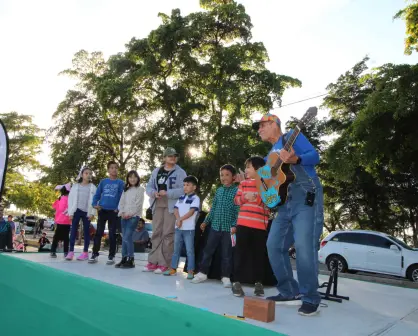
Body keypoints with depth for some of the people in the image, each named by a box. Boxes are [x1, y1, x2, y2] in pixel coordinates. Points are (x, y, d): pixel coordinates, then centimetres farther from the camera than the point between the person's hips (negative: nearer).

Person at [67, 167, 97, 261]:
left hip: (87, 212, -1)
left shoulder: (93, 187, 3)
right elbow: (71, 199, 4)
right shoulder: (75, 186, 6)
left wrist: (92, 213, -8)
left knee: (86, 231, 4)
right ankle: (71, 251, 3)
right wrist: (71, 212, -2)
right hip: (77, 211, 1)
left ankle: (85, 252, 9)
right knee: (73, 230, -1)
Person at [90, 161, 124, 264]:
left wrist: (118, 208, -10)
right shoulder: (103, 181, 9)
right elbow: (97, 194, 10)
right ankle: (95, 254, 12)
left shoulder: (120, 183, 3)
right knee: (98, 233, 4)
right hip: (102, 210, 2)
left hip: (113, 211, -2)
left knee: (112, 234, 4)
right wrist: (95, 204, -6)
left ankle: (111, 256, 10)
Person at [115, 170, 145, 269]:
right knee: (124, 238, 6)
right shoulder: (126, 190, 18)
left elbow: (138, 204, -8)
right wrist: (122, 212, -4)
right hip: (125, 216, 6)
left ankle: (131, 260, -7)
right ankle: (124, 259, 11)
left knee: (127, 237, -13)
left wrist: (130, 214, -14)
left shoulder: (140, 189, 0)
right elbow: (121, 202, 12)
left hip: (134, 216, -6)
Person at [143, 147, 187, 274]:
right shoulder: (156, 171, 14)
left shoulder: (180, 173, -1)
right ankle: (153, 261, 17)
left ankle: (165, 264, 2)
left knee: (168, 234, -5)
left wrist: (167, 193, -19)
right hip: (157, 205, 5)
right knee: (156, 233, 9)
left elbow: (183, 190, -11)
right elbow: (149, 187, 13)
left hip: (172, 206, -5)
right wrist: (154, 193, -9)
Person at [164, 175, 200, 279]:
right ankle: (173, 268, 22)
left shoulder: (195, 198, -7)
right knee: (176, 249, 13)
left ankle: (191, 271, 4)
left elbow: (191, 212, -17)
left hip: (189, 229, -6)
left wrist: (181, 219, -16)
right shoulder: (181, 198, 13)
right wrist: (178, 219, -12)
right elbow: (176, 209, 6)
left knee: (189, 250, -1)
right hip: (178, 228, 6)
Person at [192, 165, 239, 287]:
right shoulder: (219, 190, 10)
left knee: (227, 253, 5)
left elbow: (238, 210, -9)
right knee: (208, 250, 10)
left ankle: (226, 277, 18)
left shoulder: (237, 190, -5)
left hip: (229, 227, -5)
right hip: (215, 226, 5)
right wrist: (206, 221, 17)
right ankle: (202, 273, 22)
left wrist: (235, 225, -16)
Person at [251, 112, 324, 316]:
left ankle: (310, 298, 0)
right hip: (286, 202, 9)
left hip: (307, 197, -8)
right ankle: (290, 293, 14)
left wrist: (295, 159, -27)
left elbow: (314, 156, -9)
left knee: (304, 246, -16)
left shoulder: (291, 137, 2)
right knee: (274, 245, 3)